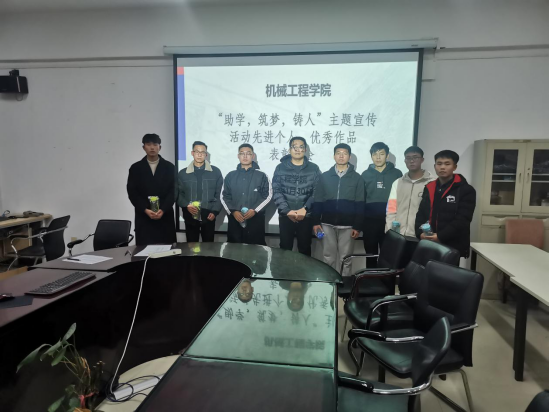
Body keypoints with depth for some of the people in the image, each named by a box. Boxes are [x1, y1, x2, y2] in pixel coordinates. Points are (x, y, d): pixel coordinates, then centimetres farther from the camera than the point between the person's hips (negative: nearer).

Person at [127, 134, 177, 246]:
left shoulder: (169, 167, 6)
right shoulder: (135, 168, 7)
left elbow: (173, 191, 0)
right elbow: (132, 193, 1)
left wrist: (163, 210, -13)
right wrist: (146, 210, -12)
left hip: (165, 216, 0)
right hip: (143, 217, 0)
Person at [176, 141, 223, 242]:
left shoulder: (215, 172, 3)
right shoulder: (183, 173, 5)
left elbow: (219, 194, 3)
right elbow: (179, 194, 6)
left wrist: (215, 211, -7)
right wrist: (187, 206, -11)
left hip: (209, 216, -1)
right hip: (190, 217, 1)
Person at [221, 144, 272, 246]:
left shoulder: (261, 175, 5)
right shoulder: (230, 176, 11)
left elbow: (268, 195, 1)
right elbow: (224, 196, 9)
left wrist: (255, 210, -11)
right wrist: (233, 211, -7)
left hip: (256, 220, -2)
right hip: (235, 220, 2)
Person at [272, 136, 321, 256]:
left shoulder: (313, 169, 4)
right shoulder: (280, 168, 4)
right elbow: (276, 192, -3)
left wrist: (305, 209, -15)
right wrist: (287, 210, -14)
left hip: (306, 216, 0)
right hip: (285, 216, 0)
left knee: (304, 248, 9)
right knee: (285, 248, 7)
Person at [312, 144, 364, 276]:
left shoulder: (357, 178, 2)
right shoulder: (325, 177, 5)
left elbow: (360, 204, -1)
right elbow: (318, 201, 6)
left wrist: (357, 226, -6)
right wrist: (316, 222, -1)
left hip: (347, 225, -1)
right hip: (327, 224, 1)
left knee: (345, 258, 6)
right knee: (328, 256, 9)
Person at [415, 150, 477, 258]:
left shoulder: (466, 190, -3)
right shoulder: (429, 188, 13)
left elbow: (462, 220, -12)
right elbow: (421, 214, 12)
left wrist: (440, 236, -20)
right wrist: (420, 233, -6)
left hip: (453, 247, -4)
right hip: (429, 245, 4)